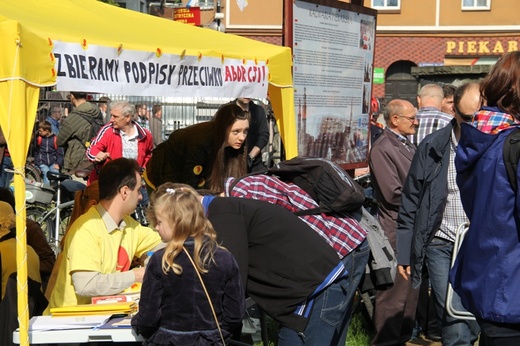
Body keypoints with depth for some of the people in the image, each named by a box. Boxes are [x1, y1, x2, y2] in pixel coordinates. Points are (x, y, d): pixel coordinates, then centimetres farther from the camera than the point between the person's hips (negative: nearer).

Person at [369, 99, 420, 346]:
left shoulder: (407, 145, 13)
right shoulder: (382, 148, -15)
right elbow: (394, 194, -19)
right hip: (397, 230, -9)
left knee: (411, 287, 17)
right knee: (394, 291, -1)